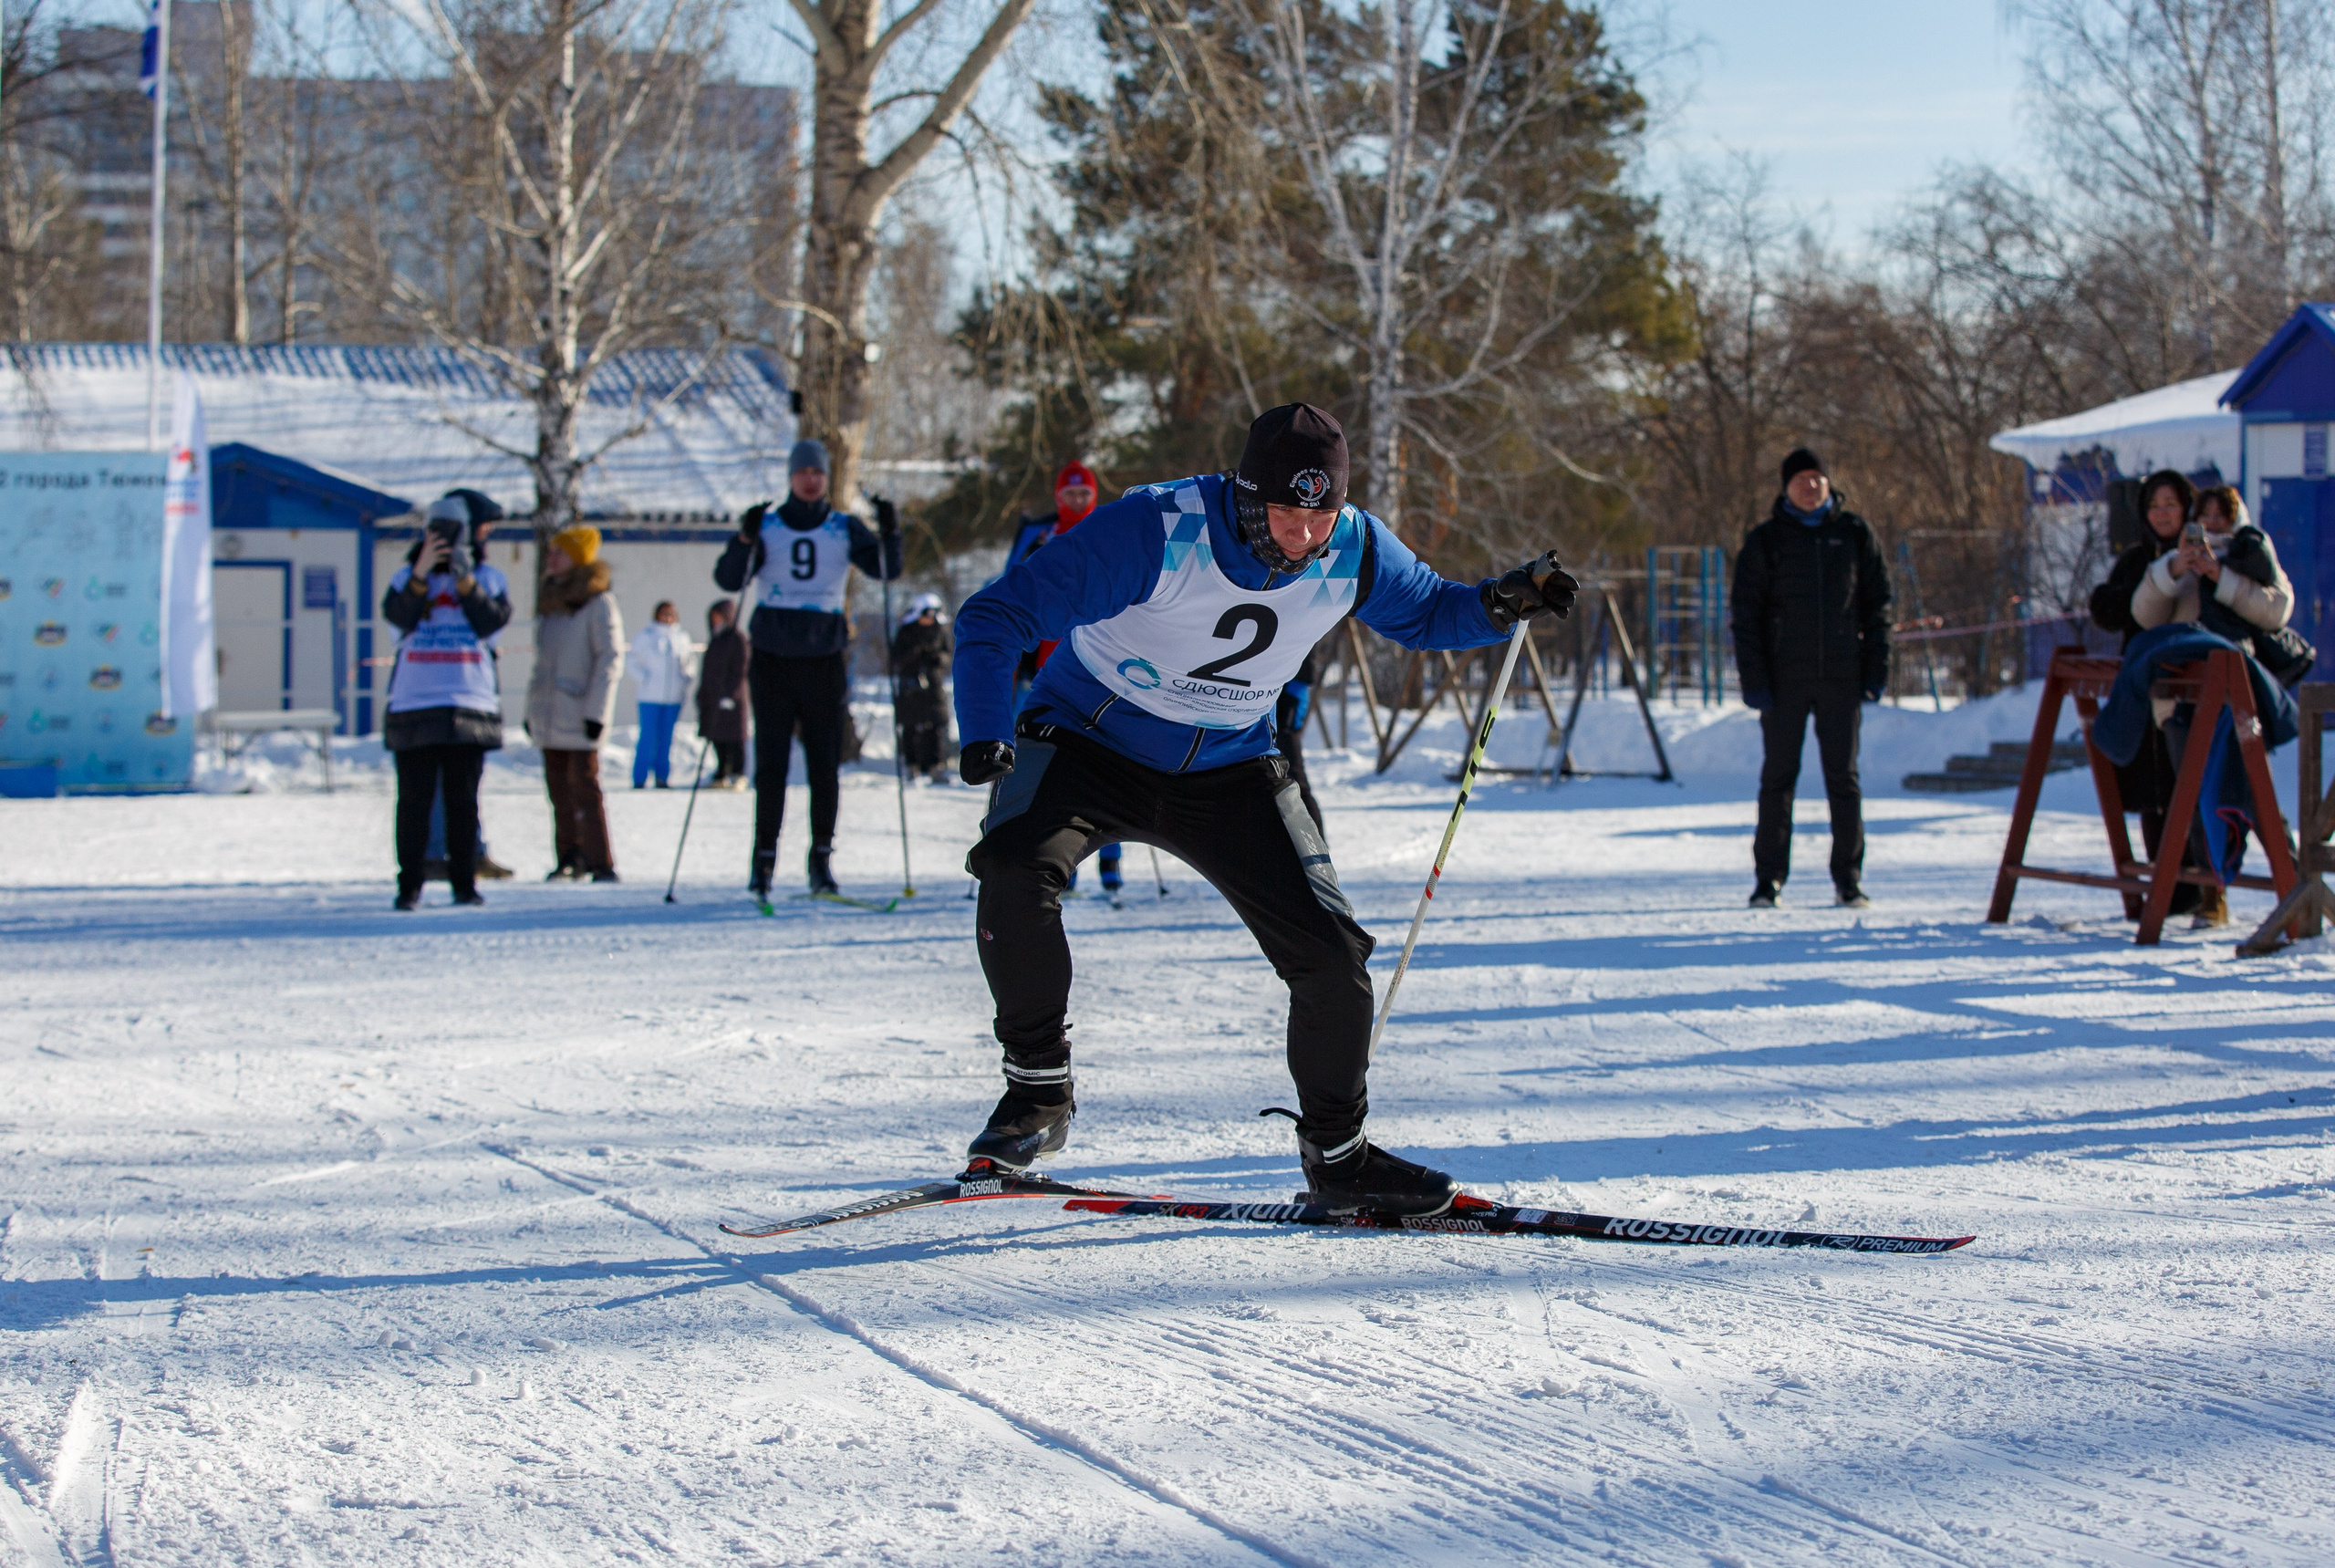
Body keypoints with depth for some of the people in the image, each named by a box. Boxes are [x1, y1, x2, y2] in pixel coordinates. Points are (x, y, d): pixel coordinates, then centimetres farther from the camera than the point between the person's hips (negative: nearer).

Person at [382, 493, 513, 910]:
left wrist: (467, 584, -16)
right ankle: (409, 886, 1)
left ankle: (465, 882, 7)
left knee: (464, 799, 3)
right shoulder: (407, 578, 9)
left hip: (470, 703, 0)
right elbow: (396, 614, -10)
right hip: (414, 702, 0)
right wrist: (420, 575, -22)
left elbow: (491, 622, -6)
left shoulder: (488, 580, 11)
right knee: (414, 797, -1)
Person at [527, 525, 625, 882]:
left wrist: (597, 711, -16)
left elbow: (610, 658, -11)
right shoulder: (548, 601, 15)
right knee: (559, 788, 7)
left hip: (580, 715, -7)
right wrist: (531, 709, 18)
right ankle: (570, 859, 14)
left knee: (585, 788, -10)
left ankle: (601, 863, -8)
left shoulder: (598, 602, -7)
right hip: (548, 715, 7)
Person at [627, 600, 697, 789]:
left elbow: (689, 659, 23)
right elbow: (631, 659, 4)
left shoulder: (681, 637, 10)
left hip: (674, 696, 3)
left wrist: (684, 679, 8)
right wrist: (643, 679, -7)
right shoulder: (646, 636, 0)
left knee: (666, 738, 4)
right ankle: (640, 778, -3)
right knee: (649, 737, -7)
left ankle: (663, 777, 9)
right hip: (651, 695, -3)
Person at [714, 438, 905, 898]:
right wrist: (746, 541, -24)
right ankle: (764, 856, 3)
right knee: (770, 761, -2)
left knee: (825, 764, 0)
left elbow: (885, 569, -4)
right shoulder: (766, 525, 4)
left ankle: (821, 857, 9)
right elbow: (729, 579, -7)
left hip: (824, 659, 1)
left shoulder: (844, 528, 7)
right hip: (772, 658, -1)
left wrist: (890, 535, -22)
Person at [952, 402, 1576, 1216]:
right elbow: (996, 616, -26)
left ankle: (1338, 1156, 16)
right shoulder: (1155, 534, -28)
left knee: (1330, 951, -7)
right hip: (1087, 743, -4)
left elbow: (1424, 610, 9)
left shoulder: (1353, 550, -13)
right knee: (1017, 867, -34)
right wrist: (984, 734, -41)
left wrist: (1497, 604, -14)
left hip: (1227, 772, 4)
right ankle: (1038, 1091, -15)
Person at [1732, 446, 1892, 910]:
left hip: (1841, 677, 1)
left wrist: (1877, 669, 0)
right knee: (1778, 776, 1)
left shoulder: (1854, 534, 7)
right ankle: (1769, 879, 6)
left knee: (1843, 776, 3)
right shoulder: (1766, 540, 3)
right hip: (1784, 678, -1)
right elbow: (1746, 614, 2)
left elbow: (1877, 603, 8)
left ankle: (1849, 877, 9)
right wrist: (1753, 678, -8)